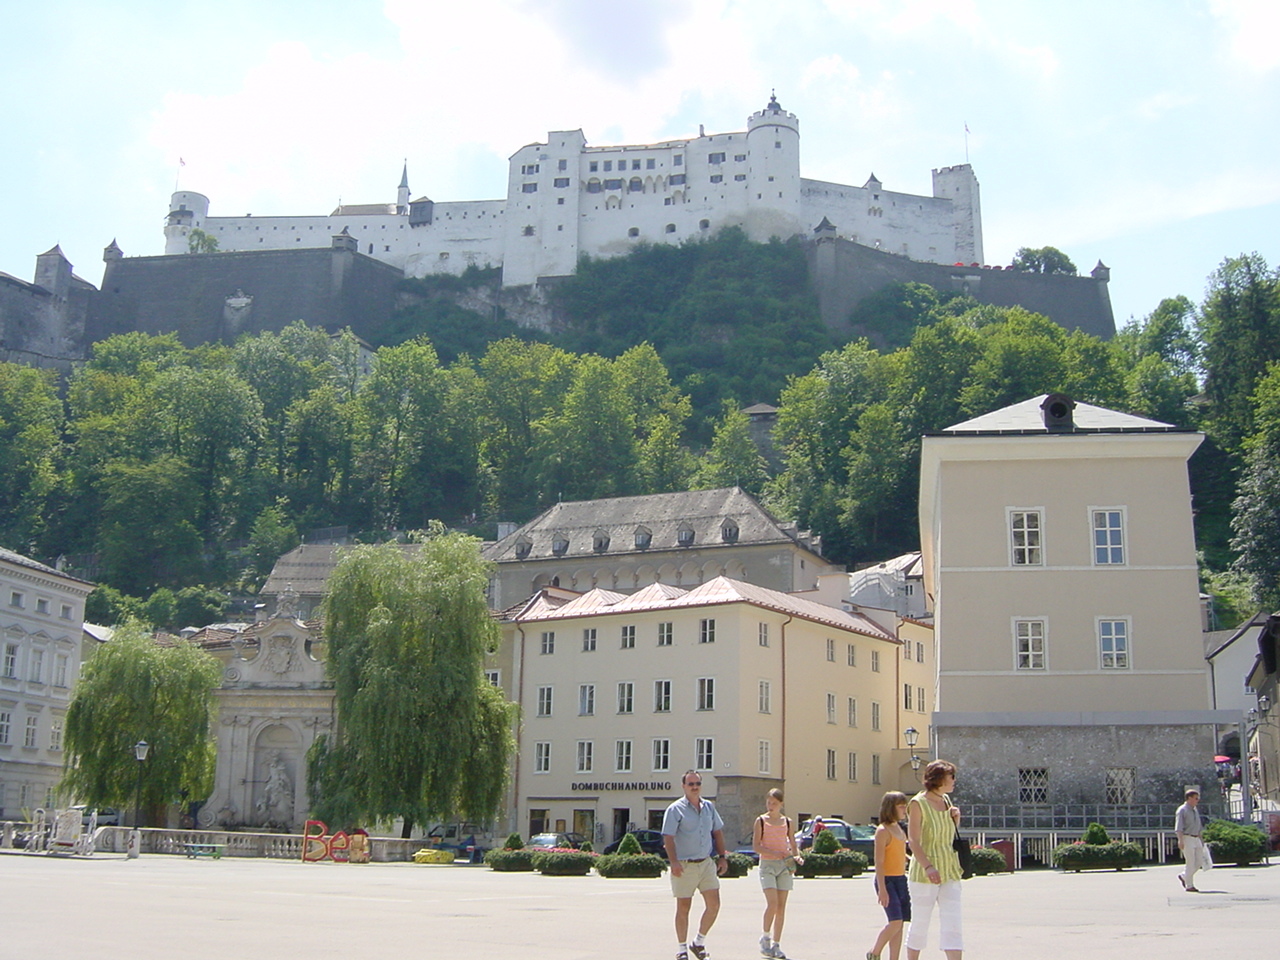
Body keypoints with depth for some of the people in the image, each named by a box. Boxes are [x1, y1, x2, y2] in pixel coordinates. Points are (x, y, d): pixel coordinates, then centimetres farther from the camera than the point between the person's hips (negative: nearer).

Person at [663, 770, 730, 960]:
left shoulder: (709, 807, 10)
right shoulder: (675, 809, -8)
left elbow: (718, 832, 18)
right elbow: (668, 837, -15)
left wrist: (722, 856, 11)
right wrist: (673, 862, -26)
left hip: (707, 863, 5)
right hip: (684, 865, -5)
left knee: (714, 904, 0)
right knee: (683, 907, 4)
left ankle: (699, 942, 18)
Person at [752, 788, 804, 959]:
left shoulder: (787, 822, 9)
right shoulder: (761, 821, 0)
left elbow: (793, 845, 14)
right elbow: (756, 846, -5)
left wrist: (797, 856, -8)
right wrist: (774, 853, -18)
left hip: (785, 866, 3)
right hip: (767, 865, -3)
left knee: (781, 906, 2)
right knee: (772, 903, -16)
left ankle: (776, 944, 9)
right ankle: (765, 937, 6)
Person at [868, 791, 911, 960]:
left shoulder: (899, 828, 15)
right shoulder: (883, 830, -11)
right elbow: (879, 862, -15)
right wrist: (881, 889, -20)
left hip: (901, 879, 8)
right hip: (887, 879, -8)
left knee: (899, 923, 5)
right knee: (895, 921, -15)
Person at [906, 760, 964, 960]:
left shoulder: (946, 800, 12)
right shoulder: (918, 803, -9)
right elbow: (914, 840, -15)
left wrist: (956, 818, 4)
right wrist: (928, 867, -26)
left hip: (949, 871, 6)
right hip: (924, 874, -6)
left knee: (953, 924, -3)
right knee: (920, 923, 3)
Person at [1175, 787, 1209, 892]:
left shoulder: (1195, 810, 16)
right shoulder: (1182, 810, -9)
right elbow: (1178, 827, -15)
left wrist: (1201, 840, 22)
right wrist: (1180, 840, -24)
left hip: (1196, 839, 8)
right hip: (1187, 838, -8)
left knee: (1199, 862, 4)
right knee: (1190, 862, -7)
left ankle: (1183, 876, 22)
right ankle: (1189, 886, -1)